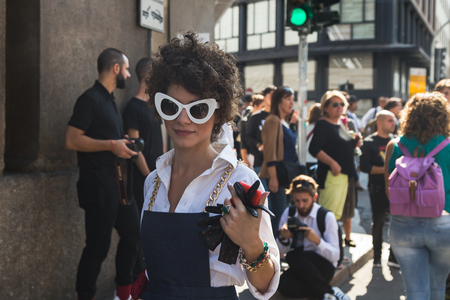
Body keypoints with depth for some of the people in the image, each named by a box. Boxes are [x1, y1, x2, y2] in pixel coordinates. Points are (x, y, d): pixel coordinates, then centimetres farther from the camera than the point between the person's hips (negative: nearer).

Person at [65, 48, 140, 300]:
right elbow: (72, 140, -19)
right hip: (98, 184, -9)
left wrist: (124, 144, 10)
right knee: (98, 246, -3)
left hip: (117, 182, 9)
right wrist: (111, 145, -20)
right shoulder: (91, 99, -11)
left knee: (133, 235, 15)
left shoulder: (111, 100, 17)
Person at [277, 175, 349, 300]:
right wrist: (282, 238, -18)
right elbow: (281, 251, 6)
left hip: (323, 267, -3)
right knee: (284, 285, -31)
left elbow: (334, 256, -12)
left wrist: (317, 240, -31)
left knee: (293, 256, -33)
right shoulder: (288, 213, 2)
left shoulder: (327, 217, -9)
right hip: (299, 267, 4)